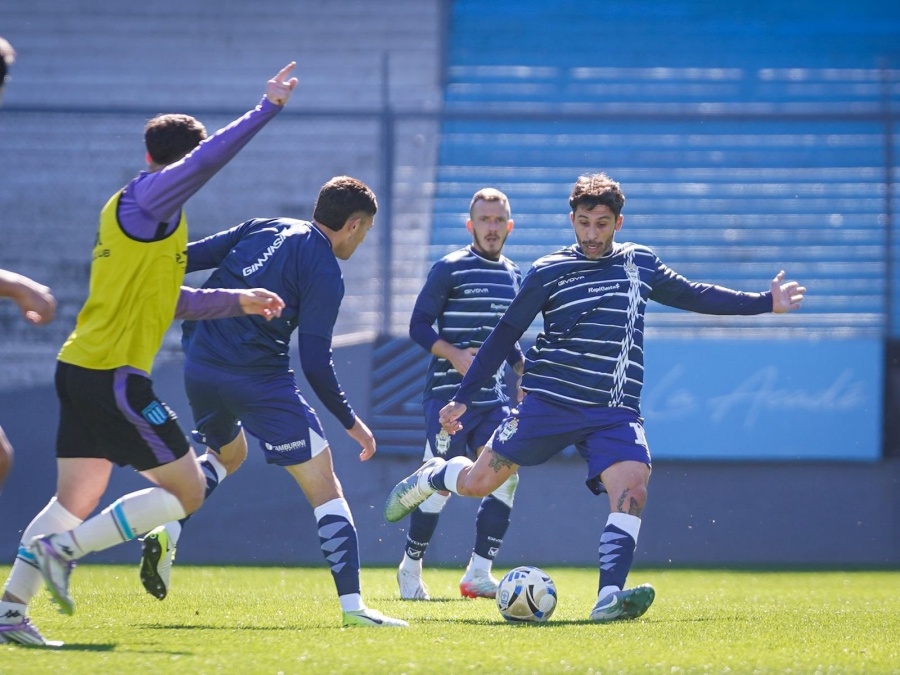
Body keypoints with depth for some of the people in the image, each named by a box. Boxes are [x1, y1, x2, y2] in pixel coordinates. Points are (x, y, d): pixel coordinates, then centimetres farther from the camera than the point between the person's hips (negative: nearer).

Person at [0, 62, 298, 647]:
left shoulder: (133, 211, 20)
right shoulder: (147, 198, -8)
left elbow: (164, 300, 29)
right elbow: (206, 159, -26)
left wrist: (238, 301, 29)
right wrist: (268, 109, -22)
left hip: (81, 369, 10)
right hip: (114, 376, -10)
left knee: (76, 501, 13)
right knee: (187, 491, -3)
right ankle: (63, 547, -9)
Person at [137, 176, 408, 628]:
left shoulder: (265, 229, 13)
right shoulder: (325, 275, -5)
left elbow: (188, 257, 8)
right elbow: (315, 362, -9)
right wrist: (351, 423, 2)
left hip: (199, 366, 7)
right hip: (258, 379, -7)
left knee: (227, 454, 35)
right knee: (324, 487, 0)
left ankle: (168, 535, 10)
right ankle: (352, 604, -8)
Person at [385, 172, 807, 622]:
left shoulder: (641, 264, 11)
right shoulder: (548, 272, 0)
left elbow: (694, 296, 25)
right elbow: (504, 335, 5)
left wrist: (766, 303, 23)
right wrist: (462, 398, 3)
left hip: (615, 413, 2)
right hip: (549, 402, -2)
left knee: (632, 488, -23)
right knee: (478, 483, -1)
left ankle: (610, 597, -31)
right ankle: (433, 476, 34)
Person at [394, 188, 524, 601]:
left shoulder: (513, 276, 14)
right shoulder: (449, 269, -6)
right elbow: (419, 326, -7)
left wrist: (525, 371, 10)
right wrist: (454, 354, -21)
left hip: (492, 396, 6)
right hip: (448, 394, -6)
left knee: (506, 476, -9)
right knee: (442, 484, -5)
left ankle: (478, 574, -2)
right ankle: (410, 569, 15)